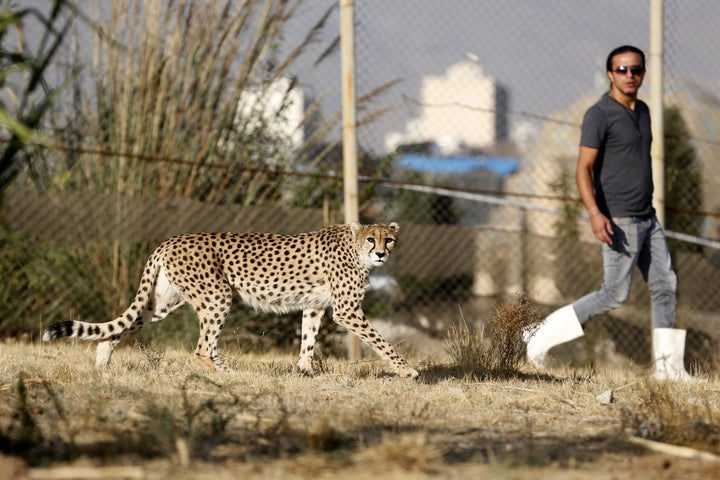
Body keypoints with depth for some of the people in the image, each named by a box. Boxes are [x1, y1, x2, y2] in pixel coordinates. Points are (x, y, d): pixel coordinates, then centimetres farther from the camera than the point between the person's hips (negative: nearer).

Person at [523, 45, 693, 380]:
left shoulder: (641, 111, 13)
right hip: (618, 221, -8)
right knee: (615, 294, -10)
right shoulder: (600, 114, -13)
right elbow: (583, 169, -19)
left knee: (665, 286, 6)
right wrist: (595, 213, -32)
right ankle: (543, 334, -2)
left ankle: (668, 366, 11)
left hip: (647, 218, 8)